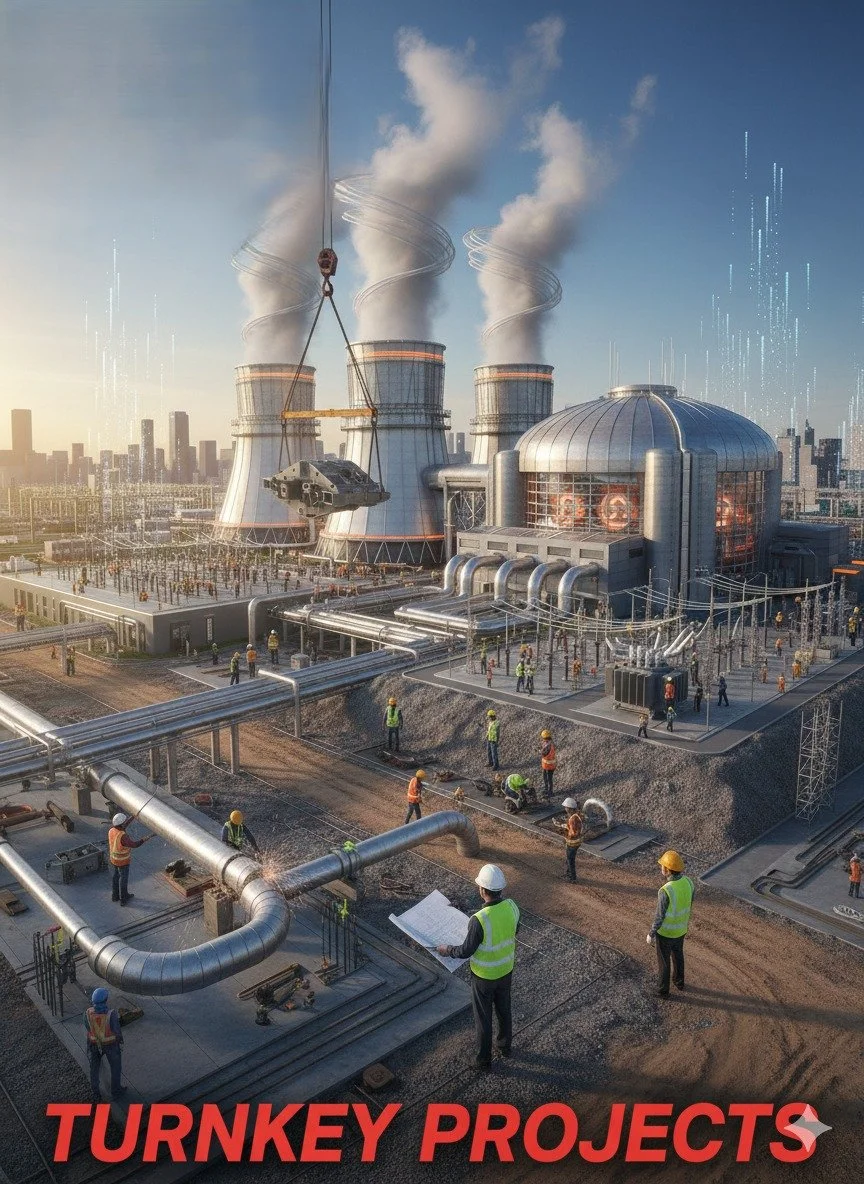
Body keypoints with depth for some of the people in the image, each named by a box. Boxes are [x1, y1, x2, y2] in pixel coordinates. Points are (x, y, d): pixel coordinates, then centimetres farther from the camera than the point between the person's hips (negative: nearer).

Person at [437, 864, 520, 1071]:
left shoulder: (479, 920, -37)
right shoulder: (511, 906, -19)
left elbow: (466, 951, -24)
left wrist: (446, 950, -5)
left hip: (484, 975, -5)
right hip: (506, 969, 5)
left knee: (483, 1017, 17)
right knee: (504, 1009, 28)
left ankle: (484, 1060, 35)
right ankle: (505, 1045, 51)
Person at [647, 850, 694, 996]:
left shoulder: (664, 892, -40)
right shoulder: (688, 882, -19)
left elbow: (659, 917, -27)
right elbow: (688, 904, 0)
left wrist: (651, 934, -9)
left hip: (665, 931, -6)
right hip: (680, 929, 6)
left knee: (663, 960, 20)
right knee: (677, 955, 32)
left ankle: (663, 988, 42)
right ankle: (679, 982, 54)